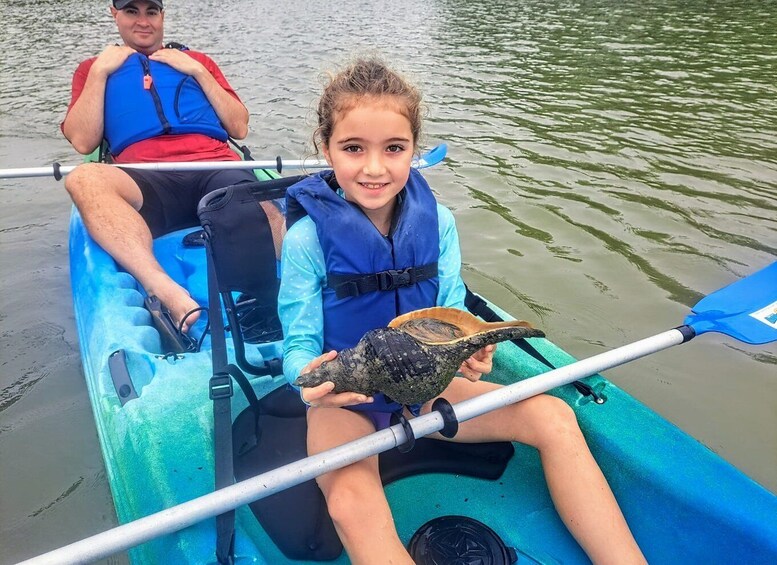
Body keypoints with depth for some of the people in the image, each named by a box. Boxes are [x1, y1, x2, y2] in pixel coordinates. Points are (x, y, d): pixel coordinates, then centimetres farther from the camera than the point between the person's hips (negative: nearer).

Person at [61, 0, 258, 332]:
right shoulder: (95, 68, 28)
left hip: (217, 169, 1)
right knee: (83, 179, -35)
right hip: (148, 182, 0)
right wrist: (100, 71, 12)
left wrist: (199, 72, 13)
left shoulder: (196, 61, 31)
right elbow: (83, 141, 13)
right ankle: (170, 295, -50)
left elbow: (239, 128, 19)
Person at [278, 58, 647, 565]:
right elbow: (299, 343, -13)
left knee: (553, 417, -12)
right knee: (350, 500, -35)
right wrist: (309, 378, -37)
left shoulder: (438, 222, -6)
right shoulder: (308, 237, -15)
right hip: (343, 400, -3)